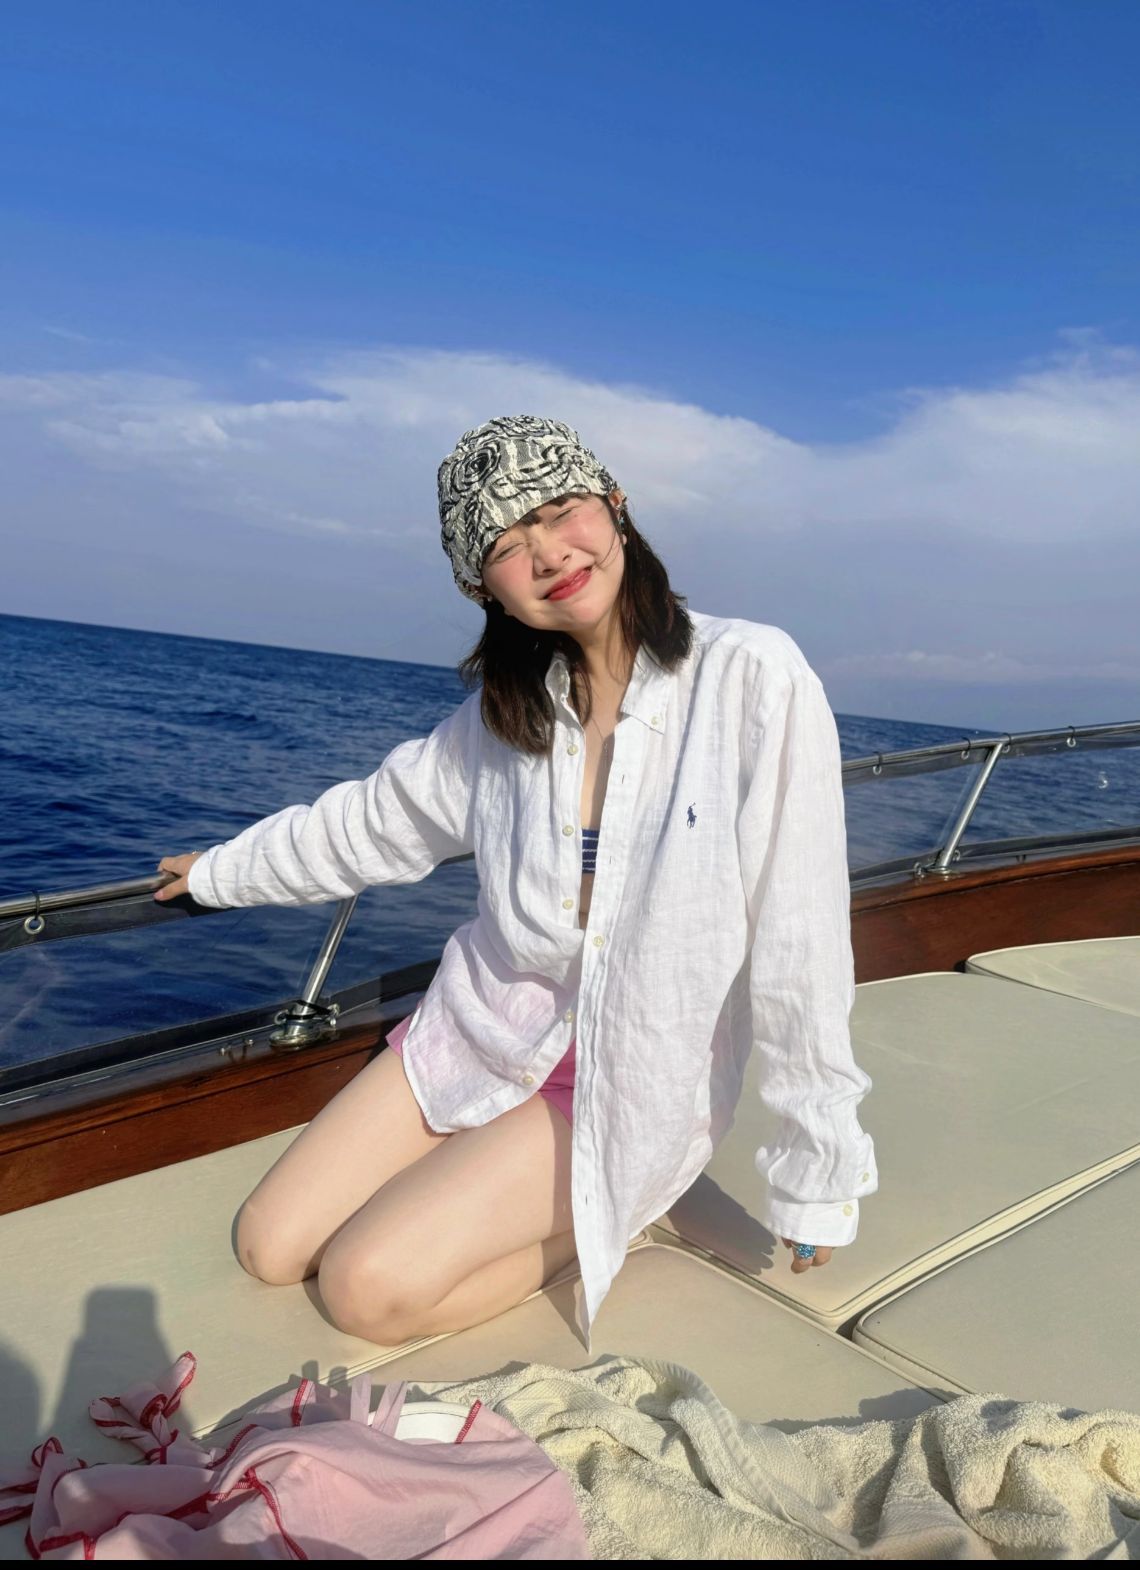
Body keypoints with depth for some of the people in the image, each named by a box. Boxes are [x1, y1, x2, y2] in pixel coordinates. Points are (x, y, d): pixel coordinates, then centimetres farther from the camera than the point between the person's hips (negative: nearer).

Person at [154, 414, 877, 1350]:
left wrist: (817, 1179, -14)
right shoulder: (504, 711, -3)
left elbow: (800, 945, -19)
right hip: (476, 1029, 6)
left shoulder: (751, 678, -20)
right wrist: (221, 872, 26)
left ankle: (611, 1217, 8)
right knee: (271, 1250, 4)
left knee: (371, 1290, -16)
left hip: (630, 1084, -5)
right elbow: (369, 823, 14)